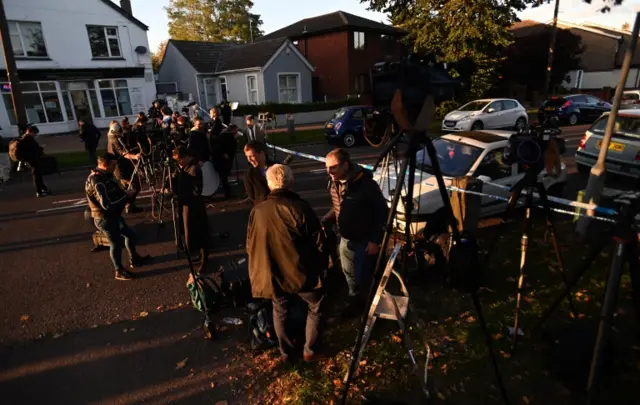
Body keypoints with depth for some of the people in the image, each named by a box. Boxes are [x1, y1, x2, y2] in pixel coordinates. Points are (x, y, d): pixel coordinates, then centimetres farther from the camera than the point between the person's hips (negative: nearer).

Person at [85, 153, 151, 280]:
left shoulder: (105, 176, 4)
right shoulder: (97, 181, -27)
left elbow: (115, 194, 15)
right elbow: (107, 204, -34)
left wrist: (126, 193, -5)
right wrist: (126, 195, -23)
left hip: (114, 215, 10)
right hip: (105, 219, -10)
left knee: (130, 234, 21)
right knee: (116, 243, 4)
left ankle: (134, 259, 40)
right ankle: (119, 271, 22)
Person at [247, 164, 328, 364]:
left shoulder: (257, 211, -5)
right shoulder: (301, 208, -18)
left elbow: (250, 246, 5)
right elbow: (319, 244, -12)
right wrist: (322, 265, 7)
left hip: (272, 275, 4)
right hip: (301, 273, -3)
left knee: (280, 312, 24)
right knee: (316, 307, 21)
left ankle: (287, 353, 36)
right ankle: (310, 351, 28)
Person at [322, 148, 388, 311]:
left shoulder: (366, 185, -25)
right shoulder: (334, 184, -3)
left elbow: (382, 213, -18)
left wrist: (375, 240, -19)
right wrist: (324, 223, -4)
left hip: (365, 241, -6)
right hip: (345, 239, 7)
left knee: (363, 276, 8)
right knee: (349, 274, 21)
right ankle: (356, 300, 44)